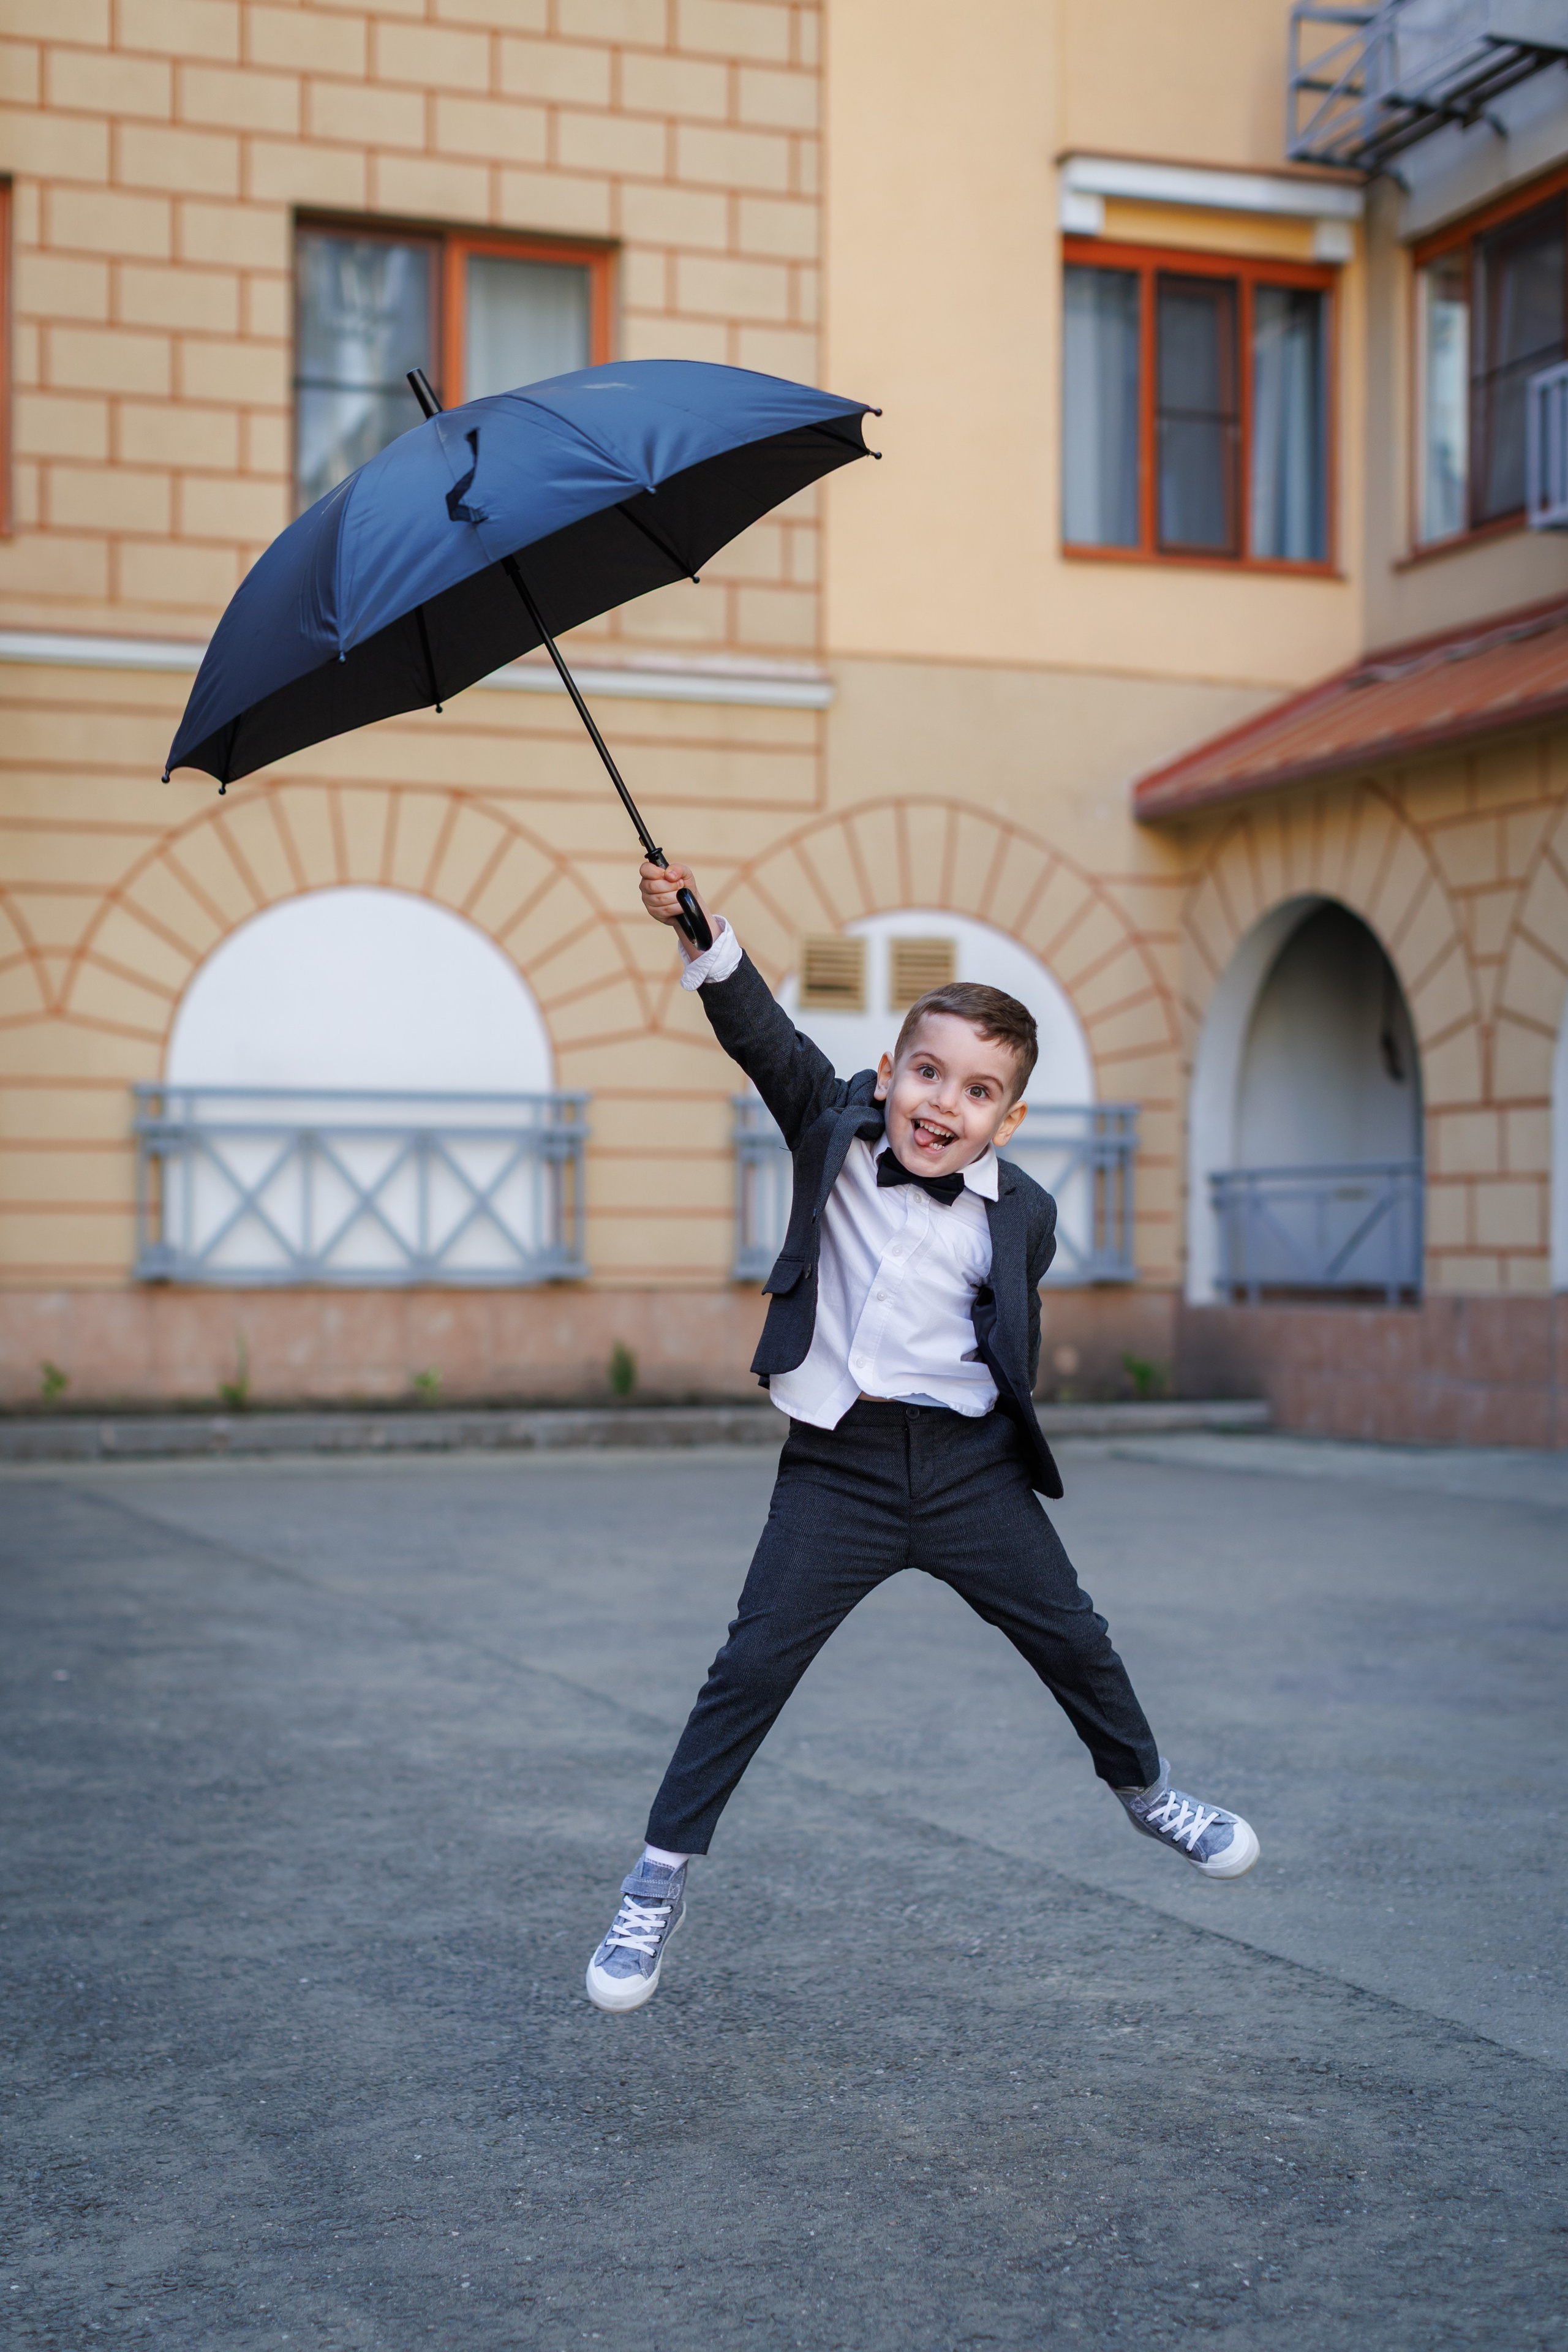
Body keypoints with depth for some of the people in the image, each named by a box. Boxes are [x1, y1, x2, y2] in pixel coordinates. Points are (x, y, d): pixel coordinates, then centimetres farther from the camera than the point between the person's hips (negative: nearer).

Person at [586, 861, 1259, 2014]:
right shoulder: (836, 1128, -4)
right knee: (752, 1666, -6)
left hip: (969, 1463, 1)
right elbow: (768, 1036, -15)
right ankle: (660, 1882, 5)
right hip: (839, 1464, -1)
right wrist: (701, 933, -26)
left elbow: (1014, 1347, 7)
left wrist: (1006, 1436, 1)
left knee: (1072, 1638, 12)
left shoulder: (1021, 1213, -4)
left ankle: (1148, 1791, 42)